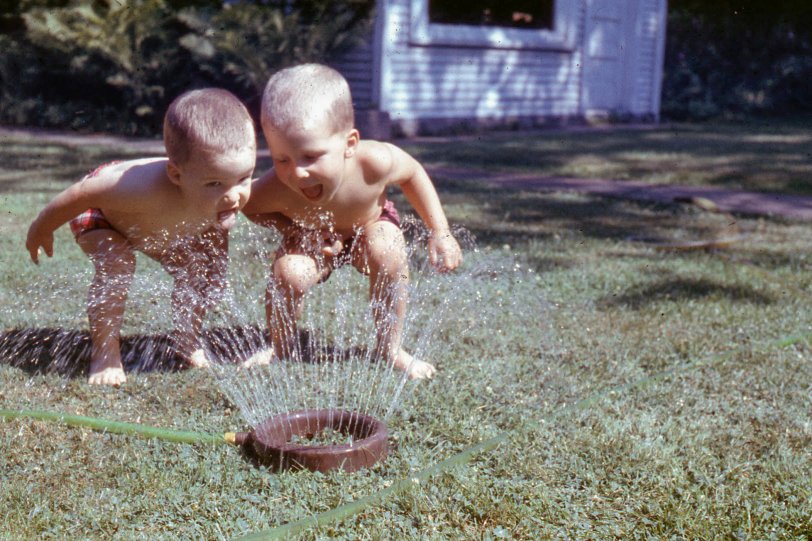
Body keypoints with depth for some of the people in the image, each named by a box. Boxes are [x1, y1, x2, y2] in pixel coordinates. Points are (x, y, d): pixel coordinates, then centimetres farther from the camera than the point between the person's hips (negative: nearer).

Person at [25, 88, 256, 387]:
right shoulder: (148, 189, -51)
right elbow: (84, 191, -32)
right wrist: (42, 229, -17)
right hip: (101, 212, -5)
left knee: (207, 276, -1)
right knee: (116, 267, -29)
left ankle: (187, 342, 26)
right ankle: (105, 351, -7)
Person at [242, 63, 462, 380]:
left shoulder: (375, 162, -40)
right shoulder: (276, 190, -40)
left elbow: (413, 174, -15)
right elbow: (251, 208, -15)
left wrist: (440, 233, -15)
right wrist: (297, 229, -31)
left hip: (369, 224, 1)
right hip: (313, 236, 0)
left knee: (388, 254, -31)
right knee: (288, 273, -29)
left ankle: (390, 348, -8)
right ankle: (279, 348, 1)